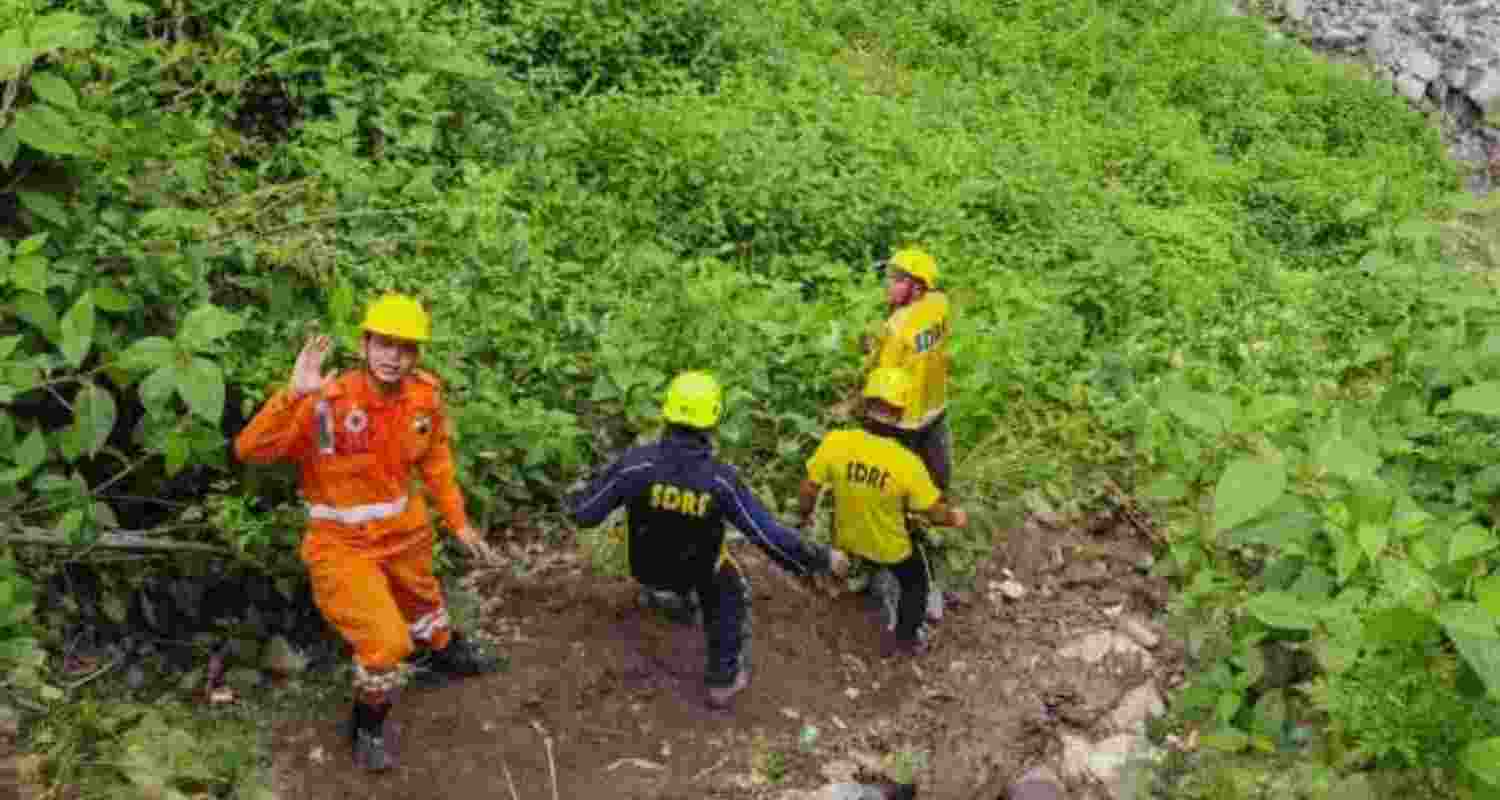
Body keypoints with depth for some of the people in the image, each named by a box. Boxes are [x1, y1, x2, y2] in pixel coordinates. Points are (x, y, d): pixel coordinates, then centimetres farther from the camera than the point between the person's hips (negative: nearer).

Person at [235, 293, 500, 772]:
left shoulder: (426, 396, -13)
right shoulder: (326, 404, -29)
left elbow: (435, 460, 4)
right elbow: (250, 450, -35)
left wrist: (458, 522, 9)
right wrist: (294, 395, -47)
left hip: (404, 532, 5)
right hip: (343, 544, -5)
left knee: (422, 603, 30)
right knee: (386, 641, -16)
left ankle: (444, 653, 65)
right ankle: (368, 726, 15)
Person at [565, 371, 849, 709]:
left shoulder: (635, 463, -31)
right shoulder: (721, 479, -31)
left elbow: (586, 512, -17)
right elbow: (772, 537, -25)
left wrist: (571, 500, 8)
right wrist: (823, 558, -10)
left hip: (644, 565, 1)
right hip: (695, 571, -1)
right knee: (731, 595, 30)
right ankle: (723, 680, 41)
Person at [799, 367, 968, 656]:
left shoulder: (835, 442, -29)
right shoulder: (907, 464, -34)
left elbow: (808, 489, -15)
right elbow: (935, 512, -19)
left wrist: (805, 517, 7)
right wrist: (954, 518, 4)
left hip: (845, 540, 2)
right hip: (891, 548, -2)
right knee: (916, 582, 30)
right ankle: (907, 638, 47)